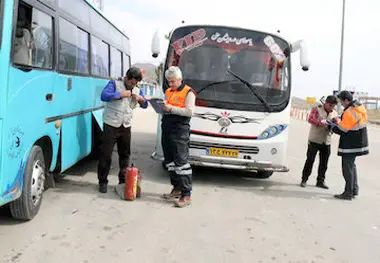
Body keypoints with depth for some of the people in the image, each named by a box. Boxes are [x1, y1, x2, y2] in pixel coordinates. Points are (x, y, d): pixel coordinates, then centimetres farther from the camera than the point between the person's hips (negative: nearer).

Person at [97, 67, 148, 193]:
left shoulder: (137, 90, 12)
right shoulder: (114, 84, -3)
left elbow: (145, 105, 16)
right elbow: (104, 96, -18)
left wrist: (141, 99, -6)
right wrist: (121, 94, -20)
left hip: (126, 126, 5)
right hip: (111, 125, -5)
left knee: (125, 154, 11)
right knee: (106, 154, -3)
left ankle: (123, 180, 23)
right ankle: (102, 181, 8)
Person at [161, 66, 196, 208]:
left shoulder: (188, 92, -4)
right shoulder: (168, 92, 19)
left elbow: (189, 111, -14)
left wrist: (172, 108, -18)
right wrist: (162, 107, 5)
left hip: (180, 131, -8)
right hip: (167, 130, 8)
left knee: (181, 161, -10)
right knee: (169, 161, 13)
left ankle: (186, 194, -6)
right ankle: (177, 188, 25)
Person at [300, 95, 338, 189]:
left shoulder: (334, 113, 10)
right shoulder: (317, 109, -4)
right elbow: (310, 119, -18)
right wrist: (322, 123, -30)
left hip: (326, 142, 4)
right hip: (314, 140, -4)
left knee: (324, 163, 8)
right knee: (310, 160, 1)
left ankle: (320, 181, 19)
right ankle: (304, 179, 12)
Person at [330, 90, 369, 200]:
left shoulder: (349, 112, -22)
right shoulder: (360, 108, 8)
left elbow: (342, 130, -21)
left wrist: (331, 126, -4)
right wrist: (340, 122, 9)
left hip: (350, 145, -10)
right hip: (359, 142, 10)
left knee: (348, 168, -1)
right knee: (352, 166, 21)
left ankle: (348, 193, 6)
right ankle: (354, 190, 29)